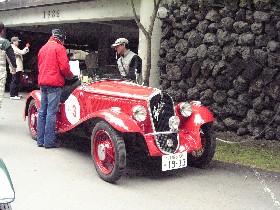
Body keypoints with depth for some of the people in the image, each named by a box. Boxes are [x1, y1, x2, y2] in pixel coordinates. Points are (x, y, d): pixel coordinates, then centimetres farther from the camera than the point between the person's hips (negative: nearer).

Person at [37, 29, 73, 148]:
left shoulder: (43, 48, 20)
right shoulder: (59, 48, -5)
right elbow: (64, 67, -12)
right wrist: (70, 75, 4)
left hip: (42, 82, 8)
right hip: (54, 82, -8)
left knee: (42, 111, 11)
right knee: (51, 113, -7)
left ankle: (40, 140, 14)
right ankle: (49, 142, -6)